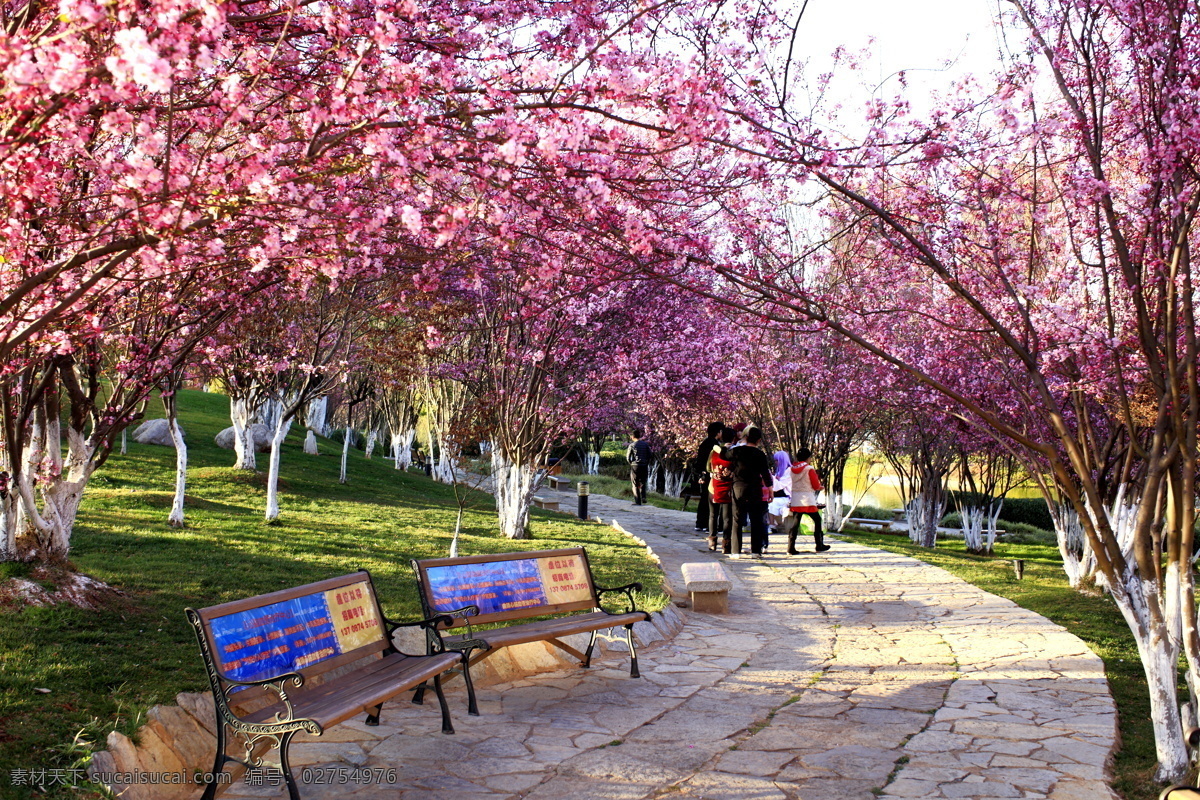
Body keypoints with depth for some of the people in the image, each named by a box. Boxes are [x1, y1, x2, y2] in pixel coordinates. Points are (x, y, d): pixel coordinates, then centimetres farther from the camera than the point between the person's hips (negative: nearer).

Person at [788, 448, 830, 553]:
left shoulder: (792, 469, 8)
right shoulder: (809, 469, -8)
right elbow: (816, 486, -6)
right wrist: (820, 487, 18)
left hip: (795, 500, 5)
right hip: (807, 500, -5)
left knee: (795, 523, 4)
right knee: (817, 520, 10)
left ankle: (791, 548, -4)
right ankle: (819, 546, 13)